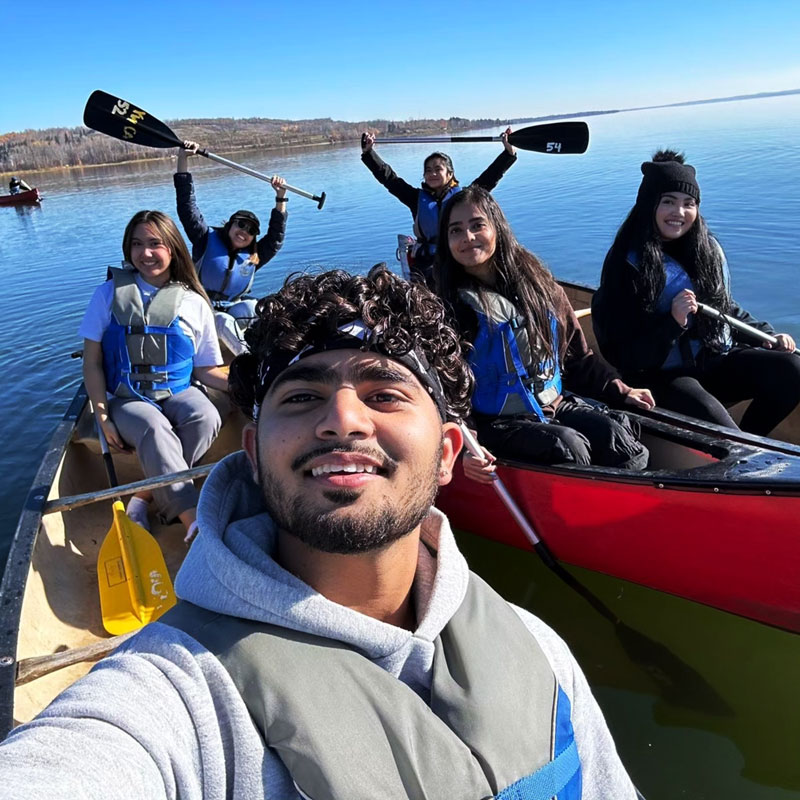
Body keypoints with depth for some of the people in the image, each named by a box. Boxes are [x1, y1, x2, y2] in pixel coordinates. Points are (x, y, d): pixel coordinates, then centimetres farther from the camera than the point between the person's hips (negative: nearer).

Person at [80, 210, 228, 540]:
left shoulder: (195, 303, 4)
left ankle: (143, 495, -23)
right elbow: (92, 362, 3)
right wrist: (103, 416, -8)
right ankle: (193, 519, -40)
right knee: (155, 429, -35)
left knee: (206, 418, -32)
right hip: (127, 399, -1)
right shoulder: (109, 293, 2)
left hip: (179, 392, 2)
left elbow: (205, 370, 5)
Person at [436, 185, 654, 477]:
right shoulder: (446, 305, -7)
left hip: (554, 403, 4)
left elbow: (575, 353, 15)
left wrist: (620, 390, 7)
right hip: (495, 421, -4)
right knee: (568, 445, -28)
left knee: (613, 432, -21)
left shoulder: (534, 279, 7)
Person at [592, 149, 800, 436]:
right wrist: (673, 322, -26)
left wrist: (768, 335, 10)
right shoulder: (628, 263, -11)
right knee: (717, 424, -32)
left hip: (715, 360, 7)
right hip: (661, 374, -7)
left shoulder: (707, 249, 8)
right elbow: (625, 354, -14)